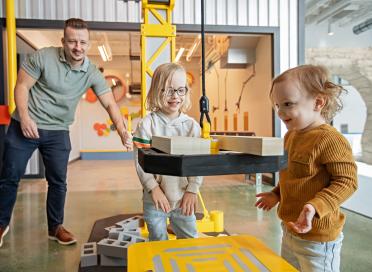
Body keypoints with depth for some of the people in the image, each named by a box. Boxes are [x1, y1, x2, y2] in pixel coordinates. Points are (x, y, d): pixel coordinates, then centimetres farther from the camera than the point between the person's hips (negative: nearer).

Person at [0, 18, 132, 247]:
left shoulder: (92, 73, -8)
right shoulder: (43, 57, -13)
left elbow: (110, 104, -14)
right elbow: (22, 86, -7)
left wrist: (123, 132, -28)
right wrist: (25, 118, -19)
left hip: (58, 132, 2)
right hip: (25, 126, -2)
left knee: (58, 181, 6)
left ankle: (56, 227, 24)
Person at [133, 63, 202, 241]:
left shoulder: (192, 125, -2)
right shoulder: (147, 124, -9)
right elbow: (140, 161, -10)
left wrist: (192, 190, -4)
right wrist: (154, 188, -13)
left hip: (184, 198, 2)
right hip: (155, 199, -2)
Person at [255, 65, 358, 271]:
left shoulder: (331, 140, -24)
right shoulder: (291, 136, 4)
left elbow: (346, 181, -23)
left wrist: (315, 207, -33)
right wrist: (276, 194, 17)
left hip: (317, 237, -8)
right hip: (290, 230, 9)